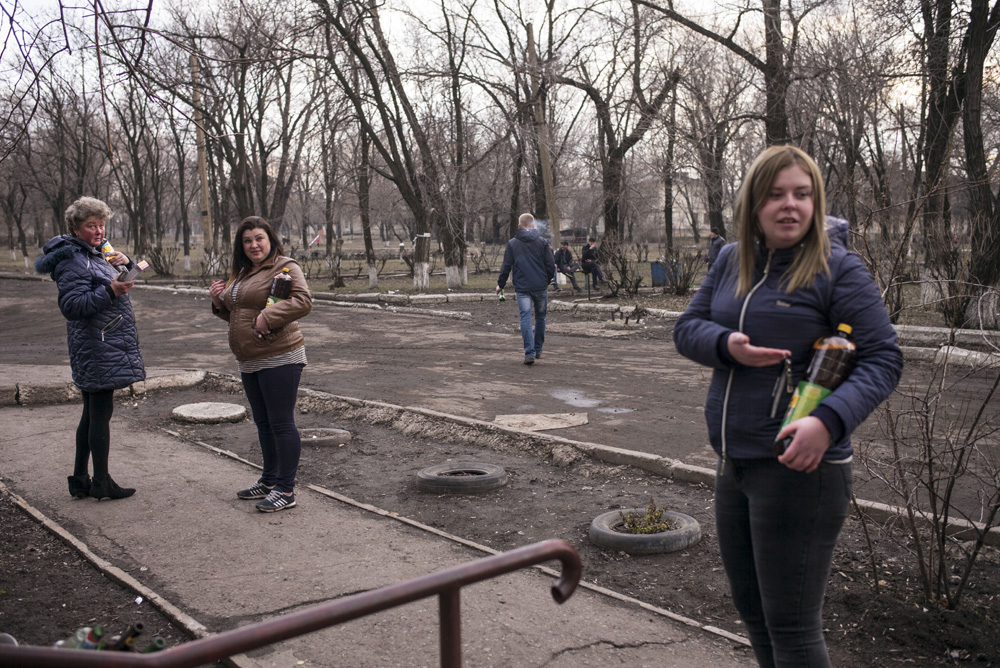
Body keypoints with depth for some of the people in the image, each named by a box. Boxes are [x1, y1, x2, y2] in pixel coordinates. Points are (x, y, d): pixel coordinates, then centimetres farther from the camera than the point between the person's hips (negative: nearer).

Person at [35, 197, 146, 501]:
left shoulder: (94, 253, 17)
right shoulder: (72, 260, -13)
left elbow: (115, 285, 26)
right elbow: (72, 305, -21)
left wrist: (124, 264, 6)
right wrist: (110, 290, -29)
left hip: (103, 346, 11)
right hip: (97, 347, -11)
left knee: (92, 413, 14)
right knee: (101, 412, -5)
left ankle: (80, 479, 22)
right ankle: (101, 482, 3)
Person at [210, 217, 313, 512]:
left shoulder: (284, 267, -8)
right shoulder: (240, 273, 19)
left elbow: (303, 301, -21)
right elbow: (235, 314, 28)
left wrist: (267, 316, -26)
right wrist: (219, 301, 8)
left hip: (279, 359, -9)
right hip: (249, 362, 9)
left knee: (281, 423, -5)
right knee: (263, 423, 18)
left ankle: (286, 490, 2)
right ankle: (269, 480, 31)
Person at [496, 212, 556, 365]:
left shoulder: (512, 244, 2)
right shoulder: (542, 242, 3)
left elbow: (506, 267, 1)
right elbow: (551, 266, 2)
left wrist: (501, 284, 15)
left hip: (522, 288, -1)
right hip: (541, 286, 1)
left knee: (525, 318, -3)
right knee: (540, 317, 15)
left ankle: (530, 353, -14)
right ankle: (537, 350, 25)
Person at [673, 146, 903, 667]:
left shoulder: (838, 269, -10)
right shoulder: (731, 262, 8)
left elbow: (883, 360, -13)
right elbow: (686, 328, 9)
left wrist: (828, 421, -29)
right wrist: (727, 345, -14)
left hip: (799, 468, -7)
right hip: (733, 465, 7)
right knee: (751, 609, 21)